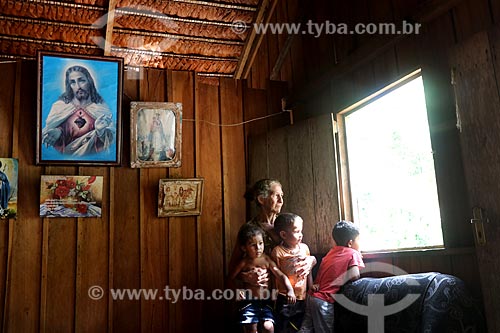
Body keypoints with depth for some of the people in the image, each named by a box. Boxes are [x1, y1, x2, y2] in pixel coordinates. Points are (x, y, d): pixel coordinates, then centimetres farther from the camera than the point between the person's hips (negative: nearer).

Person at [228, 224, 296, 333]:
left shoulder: (266, 260, -2)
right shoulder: (244, 263, -6)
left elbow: (281, 275, -5)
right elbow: (231, 278, 0)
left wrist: (290, 289, -19)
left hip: (265, 301, 1)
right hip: (249, 301, -1)